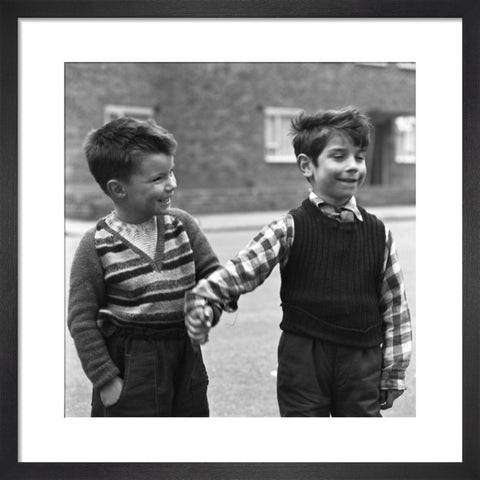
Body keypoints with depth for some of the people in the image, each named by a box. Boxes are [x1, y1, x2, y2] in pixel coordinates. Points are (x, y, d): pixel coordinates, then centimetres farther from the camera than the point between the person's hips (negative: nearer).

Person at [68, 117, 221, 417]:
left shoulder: (182, 224, 0)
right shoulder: (97, 245, -12)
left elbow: (213, 273, 9)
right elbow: (82, 319, -9)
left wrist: (210, 306, -13)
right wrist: (105, 380, -11)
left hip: (186, 356, 5)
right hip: (130, 365, -4)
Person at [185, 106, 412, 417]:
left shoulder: (378, 234, 2)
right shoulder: (289, 230, -5)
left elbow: (396, 306, 5)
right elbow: (242, 269, -12)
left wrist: (394, 372, 5)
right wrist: (203, 296, -31)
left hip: (362, 361, 2)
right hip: (303, 361, -2)